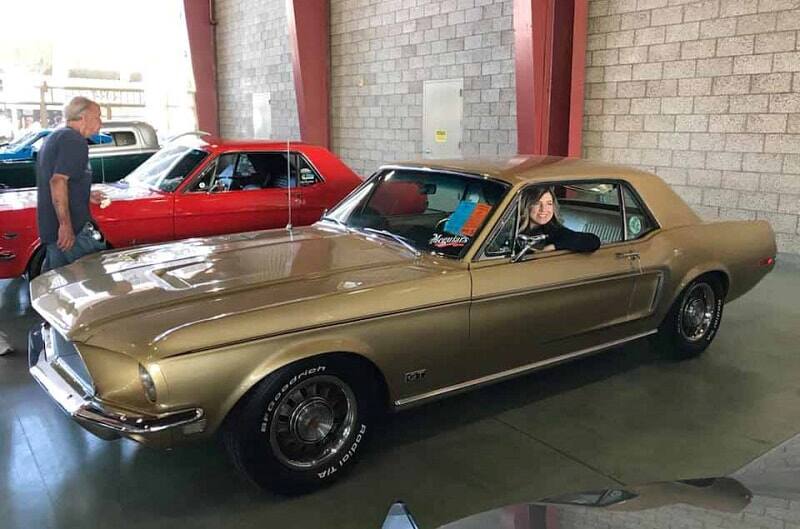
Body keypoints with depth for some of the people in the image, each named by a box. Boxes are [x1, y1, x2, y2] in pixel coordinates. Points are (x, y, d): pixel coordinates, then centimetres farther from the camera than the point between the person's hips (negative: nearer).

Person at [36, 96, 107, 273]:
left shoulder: (53, 138, 20)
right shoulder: (75, 140, -13)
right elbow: (58, 181, -24)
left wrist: (85, 196, 20)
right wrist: (66, 224, -26)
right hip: (73, 230, -10)